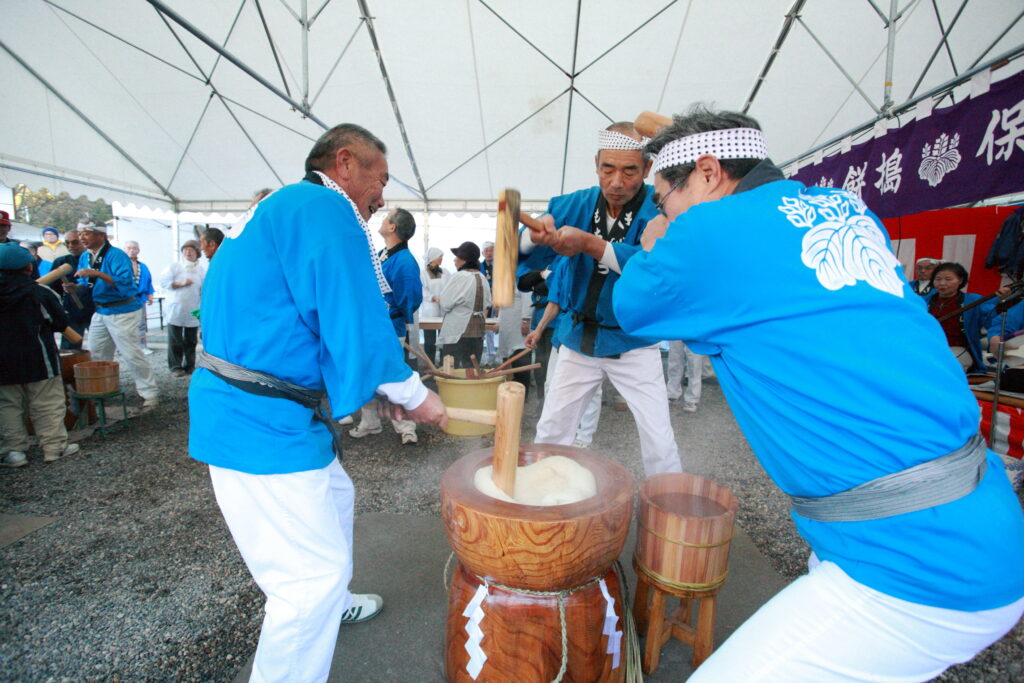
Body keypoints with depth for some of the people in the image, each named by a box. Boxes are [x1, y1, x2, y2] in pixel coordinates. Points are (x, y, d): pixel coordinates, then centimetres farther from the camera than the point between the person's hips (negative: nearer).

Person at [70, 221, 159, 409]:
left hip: (122, 312, -9)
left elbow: (125, 283, -30)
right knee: (96, 355, 17)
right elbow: (86, 285, 18)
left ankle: (150, 394, 0)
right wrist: (74, 287, -3)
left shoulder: (116, 255, -17)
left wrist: (97, 273, -35)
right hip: (100, 312, 9)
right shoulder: (85, 257, 8)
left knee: (132, 355, -8)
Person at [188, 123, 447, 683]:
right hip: (262, 424, -11)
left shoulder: (282, 207, 19)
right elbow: (357, 324, -23)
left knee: (333, 496, 28)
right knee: (317, 570, -3)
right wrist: (412, 394, -7)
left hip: (244, 408, 11)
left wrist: (384, 385, 16)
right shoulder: (325, 207, -14)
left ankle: (327, 605, 51)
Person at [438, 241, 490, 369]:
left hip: (457, 331, -7)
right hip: (477, 330, 7)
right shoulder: (482, 278, 7)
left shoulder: (460, 277, -14)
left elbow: (445, 304, -11)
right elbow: (486, 305, 13)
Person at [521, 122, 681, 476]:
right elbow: (520, 251, -8)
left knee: (658, 439, -2)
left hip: (633, 342, -3)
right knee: (550, 431, 10)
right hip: (577, 339, 3)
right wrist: (536, 234, -31)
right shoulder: (575, 204, -3)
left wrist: (589, 243, -39)